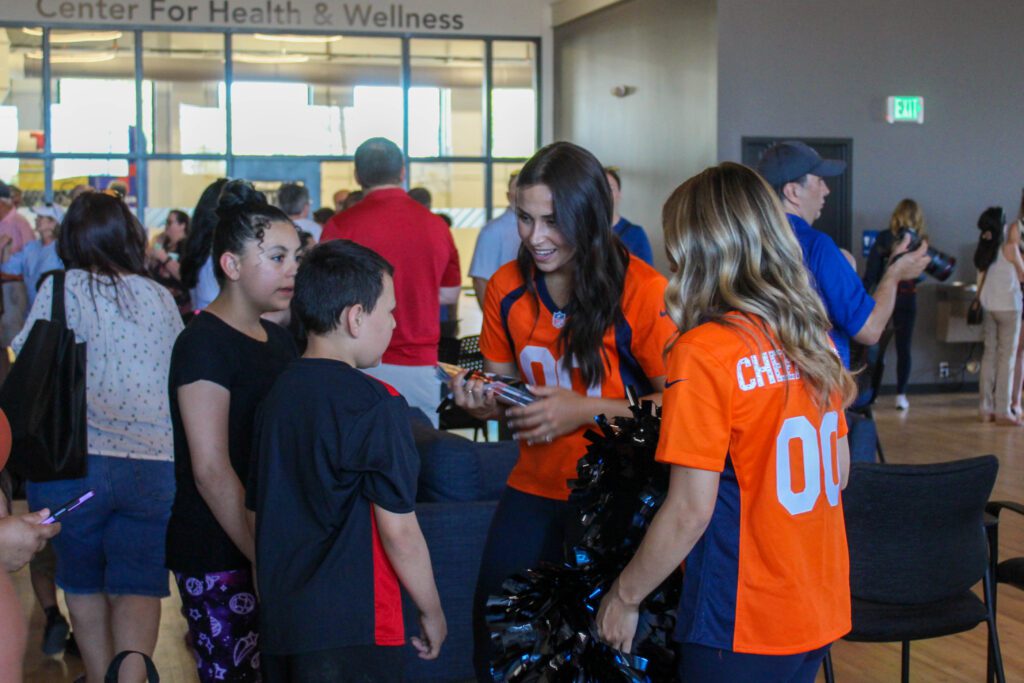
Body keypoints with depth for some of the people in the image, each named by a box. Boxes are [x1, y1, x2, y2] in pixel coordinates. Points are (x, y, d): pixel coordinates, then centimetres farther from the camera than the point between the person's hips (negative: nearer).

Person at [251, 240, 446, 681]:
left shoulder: (277, 395, 7)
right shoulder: (374, 404, -14)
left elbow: (257, 512, 13)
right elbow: (398, 530, -14)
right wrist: (432, 612, -1)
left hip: (278, 628, 7)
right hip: (354, 632, -7)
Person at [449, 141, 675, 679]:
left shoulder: (641, 291, -16)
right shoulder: (506, 288, 0)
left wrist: (587, 411, -23)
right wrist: (482, 401, -10)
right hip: (537, 488, 4)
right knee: (493, 634, 6)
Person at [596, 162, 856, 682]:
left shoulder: (703, 351, -17)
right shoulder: (813, 338, 2)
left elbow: (690, 510, -18)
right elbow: (838, 474, 11)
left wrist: (624, 596, -6)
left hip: (743, 626, -7)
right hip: (821, 615, 7)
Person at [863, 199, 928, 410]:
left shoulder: (884, 238, -6)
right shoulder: (920, 241, -2)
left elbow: (870, 273, -7)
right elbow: (920, 275, 5)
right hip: (908, 299, 1)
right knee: (903, 348, 7)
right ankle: (901, 395, 5)